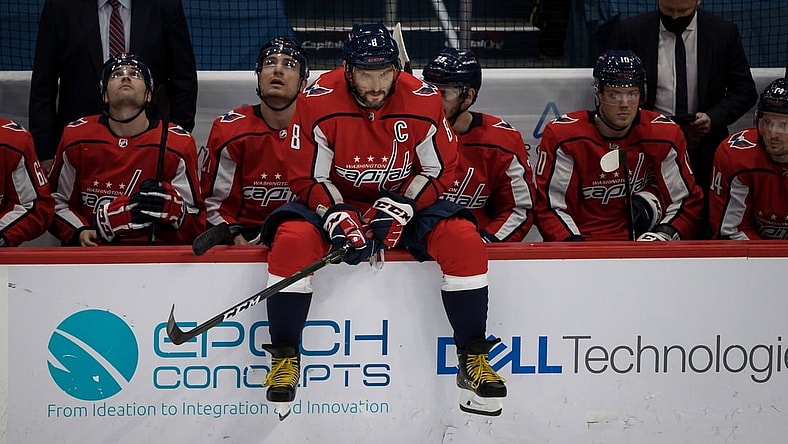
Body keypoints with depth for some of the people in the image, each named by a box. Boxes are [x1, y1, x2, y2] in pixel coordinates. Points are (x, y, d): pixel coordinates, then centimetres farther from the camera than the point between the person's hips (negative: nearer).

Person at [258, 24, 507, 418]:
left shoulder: (424, 101, -13)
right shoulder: (317, 102, -16)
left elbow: (441, 170, -4)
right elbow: (305, 178, -9)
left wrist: (401, 207, -20)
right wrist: (338, 216, -26)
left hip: (405, 203, 1)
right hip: (334, 201, -1)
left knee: (464, 240, -24)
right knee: (293, 239, -31)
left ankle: (473, 358, -12)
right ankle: (285, 357, -15)